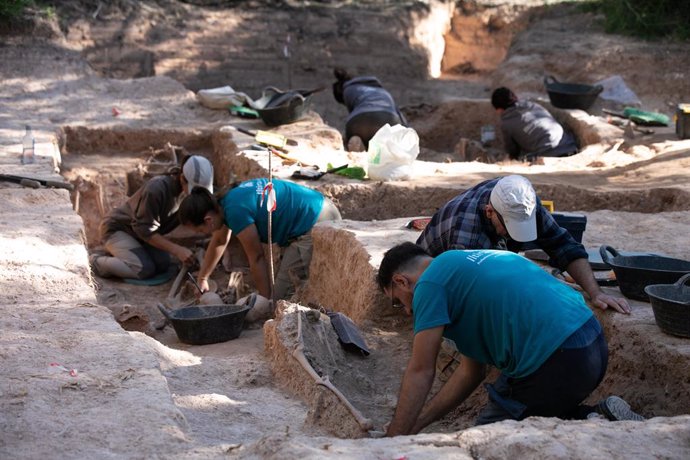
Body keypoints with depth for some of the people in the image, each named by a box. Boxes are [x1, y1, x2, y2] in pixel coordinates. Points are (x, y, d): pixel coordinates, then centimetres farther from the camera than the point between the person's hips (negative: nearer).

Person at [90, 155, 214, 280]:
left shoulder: (189, 191, -13)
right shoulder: (156, 189, -34)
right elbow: (145, 230, -29)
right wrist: (177, 250, -35)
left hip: (139, 231, 8)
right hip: (116, 228, -8)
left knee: (163, 264, -12)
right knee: (145, 270, -24)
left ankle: (117, 255, 10)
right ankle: (96, 261, -3)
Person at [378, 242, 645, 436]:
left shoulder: (430, 284, -2)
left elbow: (421, 372, -3)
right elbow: (471, 372, 26)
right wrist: (414, 425, 27)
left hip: (557, 360, -9)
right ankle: (602, 417, 11)